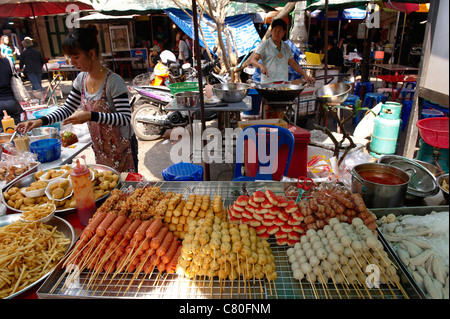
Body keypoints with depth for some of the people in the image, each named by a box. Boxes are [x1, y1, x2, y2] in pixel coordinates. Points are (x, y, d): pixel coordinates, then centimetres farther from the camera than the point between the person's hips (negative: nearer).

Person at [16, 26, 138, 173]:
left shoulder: (113, 81, -21)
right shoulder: (81, 79, 2)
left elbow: (125, 118, -27)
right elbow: (68, 108, 10)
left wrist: (91, 116, -35)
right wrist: (41, 121, -5)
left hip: (121, 148, -7)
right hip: (99, 148, 7)